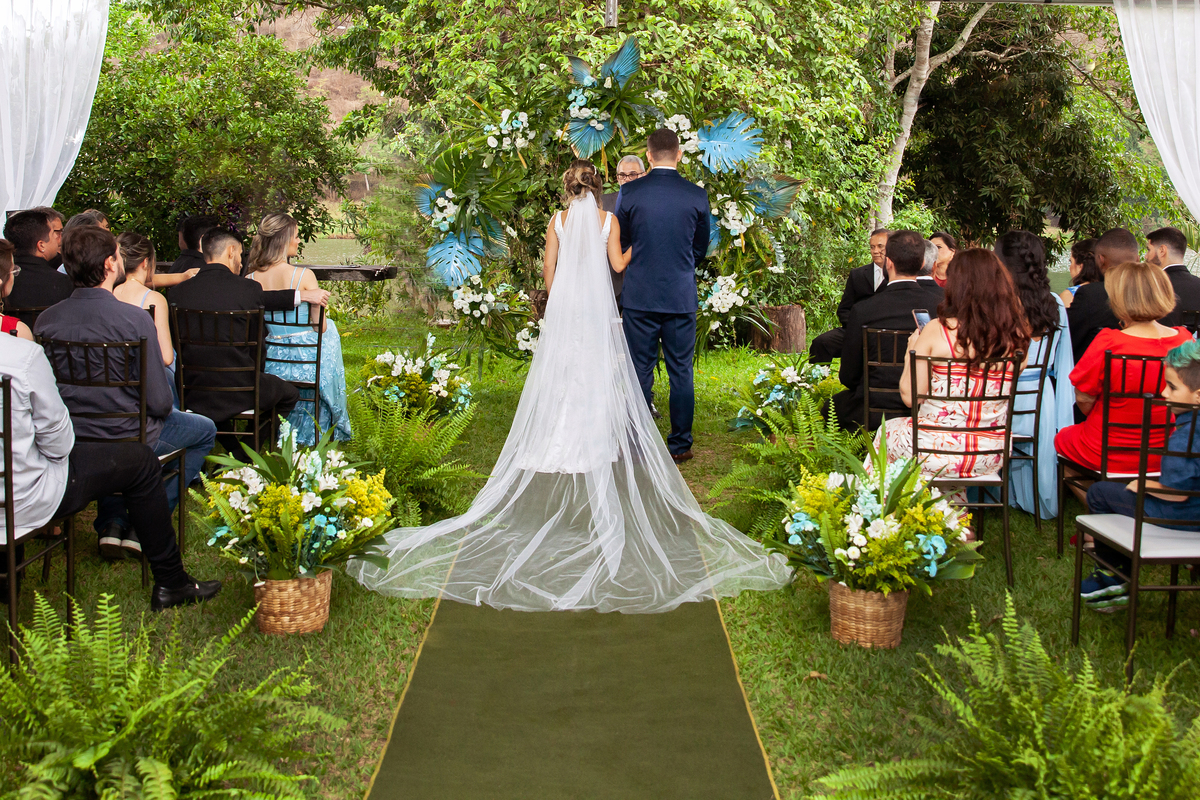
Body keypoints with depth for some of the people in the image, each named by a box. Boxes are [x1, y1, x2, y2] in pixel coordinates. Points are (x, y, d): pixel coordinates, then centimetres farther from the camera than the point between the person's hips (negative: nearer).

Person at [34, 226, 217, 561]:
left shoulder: (45, 320, -9)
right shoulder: (135, 319, -24)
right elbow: (159, 403, -19)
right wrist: (165, 408, 5)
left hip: (68, 438, 5)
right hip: (127, 440, -5)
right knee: (205, 430, 22)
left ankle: (112, 522, 29)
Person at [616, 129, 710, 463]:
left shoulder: (630, 192, -6)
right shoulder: (697, 195, -3)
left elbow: (621, 243, 6)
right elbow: (701, 248, 9)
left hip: (640, 297, -1)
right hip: (681, 297, 1)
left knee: (641, 372, 7)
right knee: (681, 372, 8)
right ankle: (680, 446, 14)